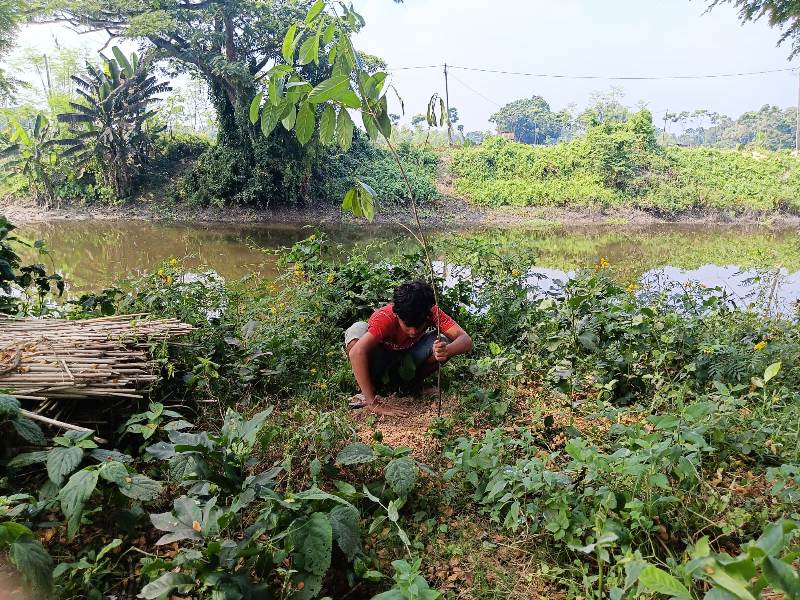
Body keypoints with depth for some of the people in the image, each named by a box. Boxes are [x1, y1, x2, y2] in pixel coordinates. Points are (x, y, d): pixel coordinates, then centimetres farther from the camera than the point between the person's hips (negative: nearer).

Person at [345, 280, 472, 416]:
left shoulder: (432, 313, -25)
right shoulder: (385, 317, -35)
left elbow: (466, 340, -32)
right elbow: (356, 353, -48)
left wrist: (447, 350, -57)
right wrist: (373, 403, -51)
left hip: (407, 358, 3)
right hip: (379, 361, -3)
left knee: (444, 342, -27)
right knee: (357, 330, -35)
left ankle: (415, 382, 0)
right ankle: (366, 393, -14)